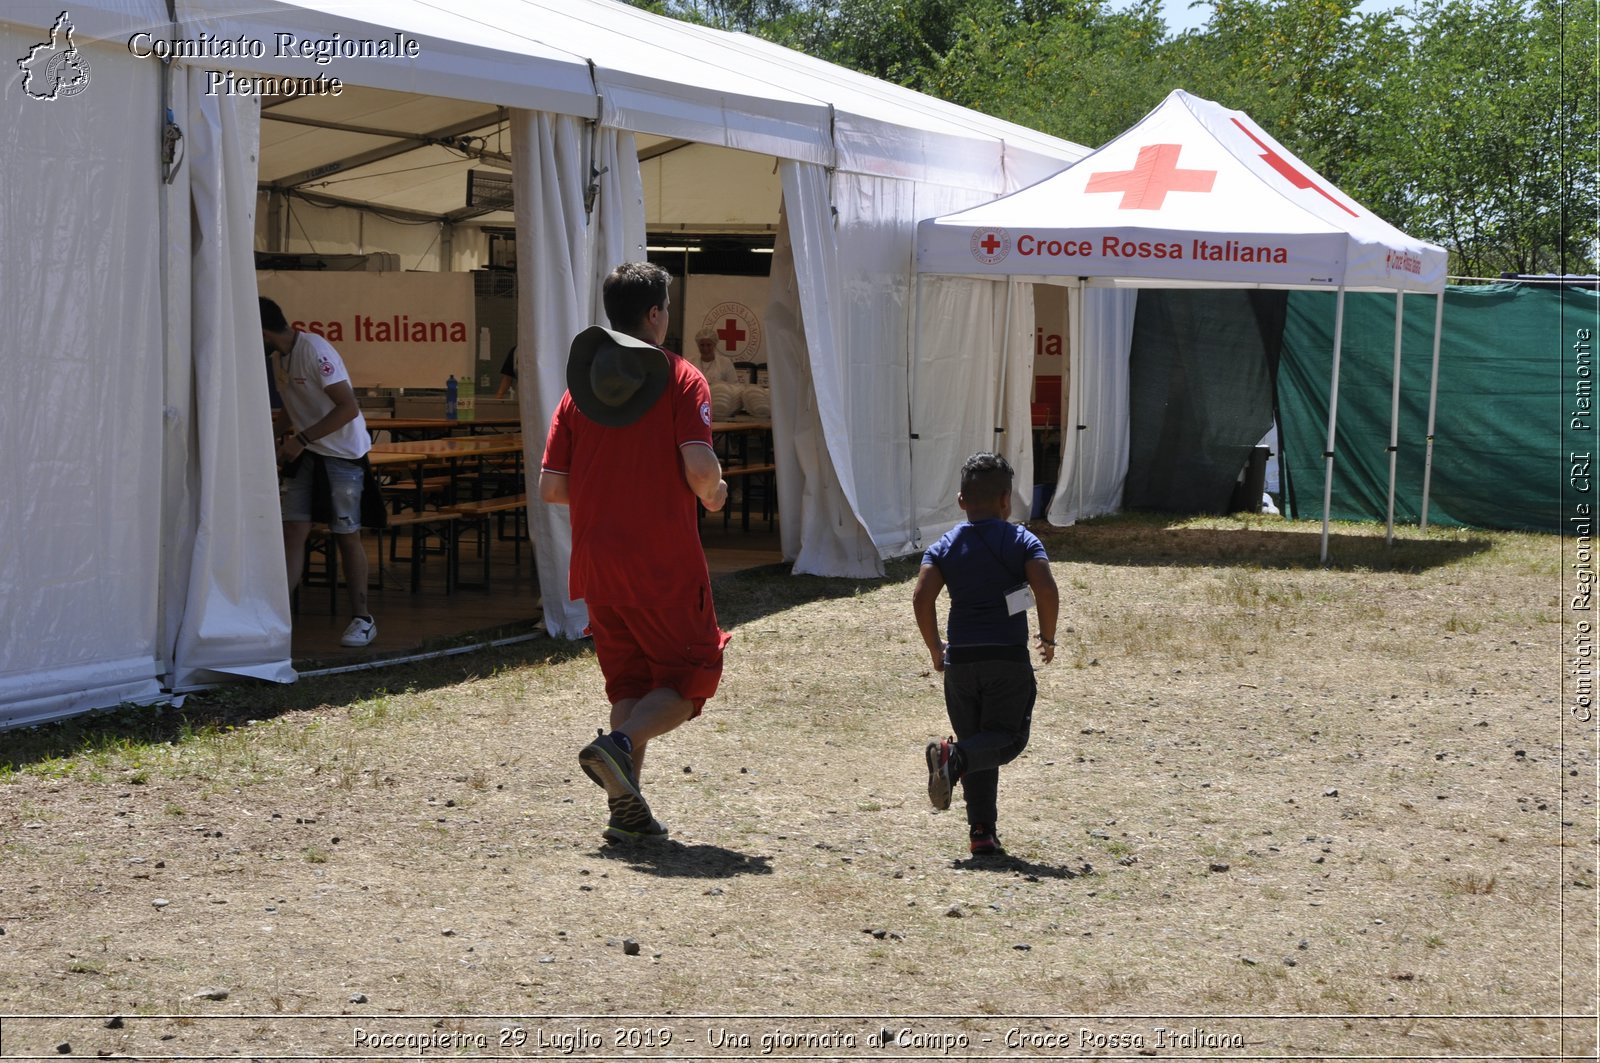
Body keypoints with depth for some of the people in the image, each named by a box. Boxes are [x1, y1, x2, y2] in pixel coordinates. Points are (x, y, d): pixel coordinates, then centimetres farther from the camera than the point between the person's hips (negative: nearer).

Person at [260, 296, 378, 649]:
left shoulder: (315, 351, -20)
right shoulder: (280, 358, 8)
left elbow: (348, 408, -25)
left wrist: (302, 439, -25)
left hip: (342, 454, -8)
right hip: (305, 454, 8)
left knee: (347, 536, 0)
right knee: (293, 530, -3)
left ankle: (362, 619, 11)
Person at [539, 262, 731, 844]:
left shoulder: (579, 387, 7)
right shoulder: (680, 379, -6)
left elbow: (550, 487, 4)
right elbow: (700, 468, -18)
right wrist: (714, 494, 4)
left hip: (598, 566, 5)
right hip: (667, 566, -5)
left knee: (629, 683, 16)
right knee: (688, 681, 7)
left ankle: (627, 807, 5)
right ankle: (619, 743, -19)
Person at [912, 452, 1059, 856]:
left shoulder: (944, 546, 6)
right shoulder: (1022, 541, -1)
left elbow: (922, 598, -7)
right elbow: (1047, 590, -14)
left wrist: (935, 649, 5)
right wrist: (1048, 638, 0)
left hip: (960, 660, 3)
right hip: (1009, 658, -3)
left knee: (979, 750, 12)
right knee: (1007, 738, 5)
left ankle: (982, 833, 5)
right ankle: (954, 756, -25)